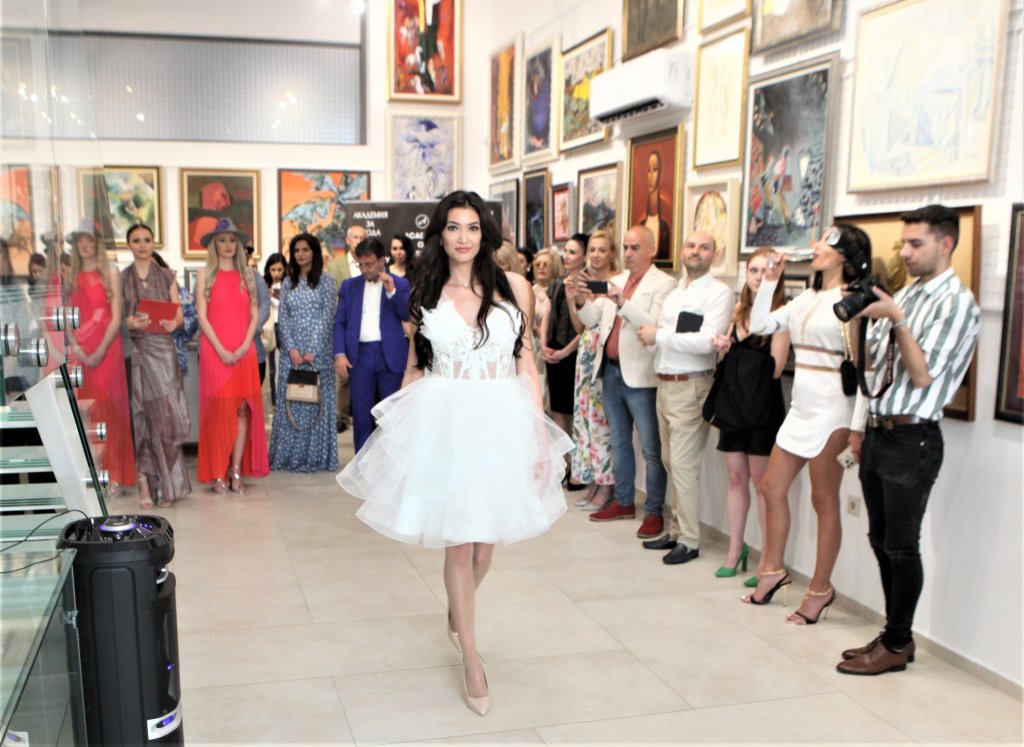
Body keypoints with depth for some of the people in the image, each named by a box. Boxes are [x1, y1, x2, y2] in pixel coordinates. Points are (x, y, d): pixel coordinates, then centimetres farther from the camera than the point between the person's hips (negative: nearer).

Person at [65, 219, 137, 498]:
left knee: (109, 410, -6)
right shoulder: (72, 275, 12)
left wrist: (100, 351, -13)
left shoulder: (110, 272, 2)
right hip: (80, 351, 3)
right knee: (84, 410, 1)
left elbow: (116, 318, -4)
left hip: (107, 349, -3)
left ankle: (114, 476, -2)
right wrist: (75, 346, -7)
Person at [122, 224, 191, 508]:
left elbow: (179, 314, 9)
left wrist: (173, 323, -12)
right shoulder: (120, 278, 9)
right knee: (139, 416, -4)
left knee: (167, 415, -5)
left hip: (162, 349, 1)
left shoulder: (166, 276, 13)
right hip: (134, 349, -1)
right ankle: (145, 483, 0)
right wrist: (129, 323, -16)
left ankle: (164, 483, 7)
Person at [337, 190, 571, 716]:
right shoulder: (426, 294, 6)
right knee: (458, 541, 3)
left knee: (485, 539, 11)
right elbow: (415, 366, 11)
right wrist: (398, 428, 9)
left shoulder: (513, 287, 2)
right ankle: (471, 658, 18)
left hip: (502, 420, 1)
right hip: (442, 421, 0)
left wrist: (540, 432, -2)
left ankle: (457, 613, 43)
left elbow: (526, 363, 3)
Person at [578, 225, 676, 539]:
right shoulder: (615, 281, 14)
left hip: (639, 376, -7)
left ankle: (653, 511, 9)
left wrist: (624, 303, -29)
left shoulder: (664, 284, -7)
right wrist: (582, 301, -8)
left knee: (651, 449, 0)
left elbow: (655, 325, -20)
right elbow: (593, 320, 10)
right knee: (618, 443, 17)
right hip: (611, 372, 7)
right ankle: (624, 502, 30)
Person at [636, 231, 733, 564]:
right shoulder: (674, 291, 18)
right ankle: (676, 530, 25)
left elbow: (707, 341, -20)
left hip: (690, 387, -8)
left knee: (683, 465, -6)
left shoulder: (719, 292, -8)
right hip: (664, 384, 8)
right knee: (670, 461, 14)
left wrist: (660, 335, -15)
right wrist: (649, 333, -2)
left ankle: (689, 541, 4)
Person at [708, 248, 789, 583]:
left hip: (763, 404, -6)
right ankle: (735, 548, 21)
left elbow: (775, 367, -15)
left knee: (761, 481, 0)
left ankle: (768, 559, 9)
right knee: (736, 477, 11)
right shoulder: (739, 311, 12)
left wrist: (735, 351, -17)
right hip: (734, 399, 6)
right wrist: (724, 347, -1)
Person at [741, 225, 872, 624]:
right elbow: (761, 325, 12)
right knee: (772, 487, 13)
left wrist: (855, 426, -19)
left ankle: (821, 590, 16)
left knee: (824, 501, 3)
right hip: (800, 407, 8)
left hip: (830, 411, -8)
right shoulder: (807, 298, 13)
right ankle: (773, 569, 29)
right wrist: (771, 279, 8)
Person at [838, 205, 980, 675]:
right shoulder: (902, 296, 14)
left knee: (901, 547, 1)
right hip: (877, 432, 8)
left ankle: (897, 645, 14)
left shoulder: (956, 302, -10)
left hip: (911, 439, -8)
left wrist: (896, 320, -22)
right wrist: (859, 425, 17)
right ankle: (894, 633, 27)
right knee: (880, 540, 14)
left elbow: (922, 375, -17)